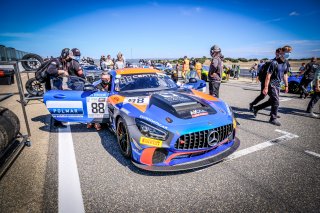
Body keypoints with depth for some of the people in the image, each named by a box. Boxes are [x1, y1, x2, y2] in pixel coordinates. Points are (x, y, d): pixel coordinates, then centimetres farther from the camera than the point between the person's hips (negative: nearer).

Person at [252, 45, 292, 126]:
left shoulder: (286, 63, 7)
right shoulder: (274, 63, -16)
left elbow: (285, 75, 18)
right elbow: (268, 76, -18)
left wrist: (286, 86, 16)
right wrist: (266, 88, -21)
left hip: (278, 85, 8)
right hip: (271, 84, -8)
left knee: (271, 101, 14)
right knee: (276, 102, -8)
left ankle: (256, 108, 30)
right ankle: (273, 119, 6)